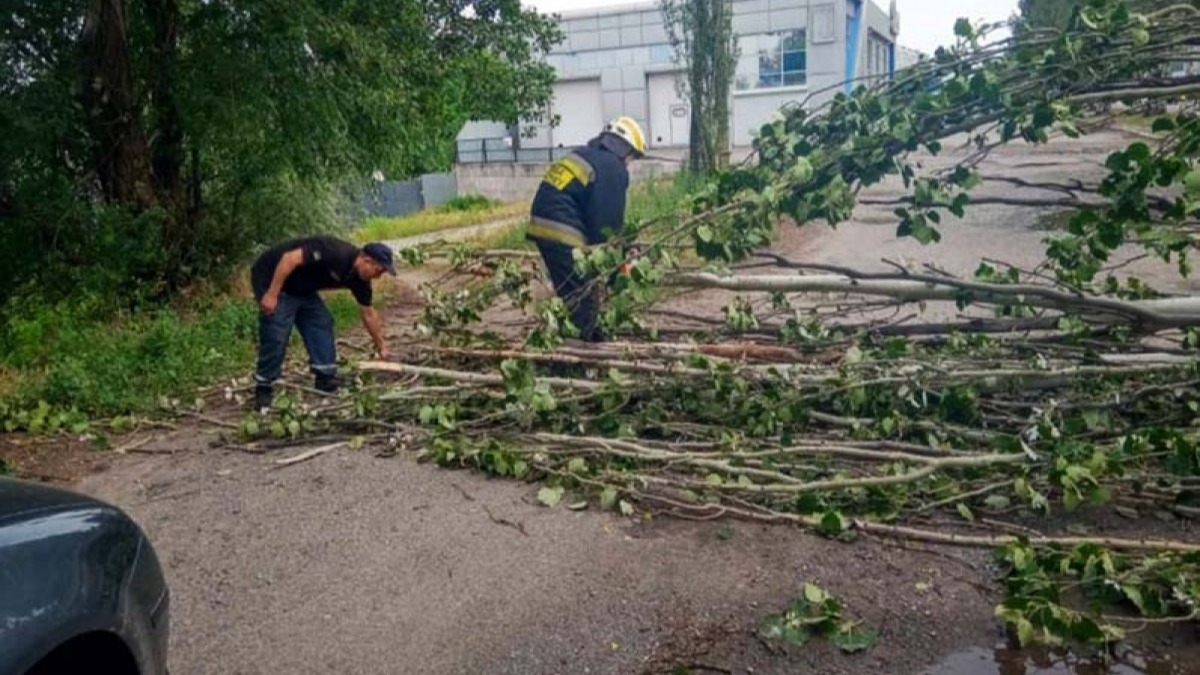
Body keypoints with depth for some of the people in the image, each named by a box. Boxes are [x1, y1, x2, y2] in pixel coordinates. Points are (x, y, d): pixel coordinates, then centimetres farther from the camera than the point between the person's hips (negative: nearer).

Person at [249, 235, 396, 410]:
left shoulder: (358, 278, -2)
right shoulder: (335, 253, -30)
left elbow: (368, 313, 11)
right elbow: (290, 258, -32)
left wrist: (381, 345, 17)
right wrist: (272, 295, -31)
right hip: (271, 277, -9)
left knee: (322, 323, 3)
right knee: (276, 337, -11)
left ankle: (326, 379, 10)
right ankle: (263, 390, 1)